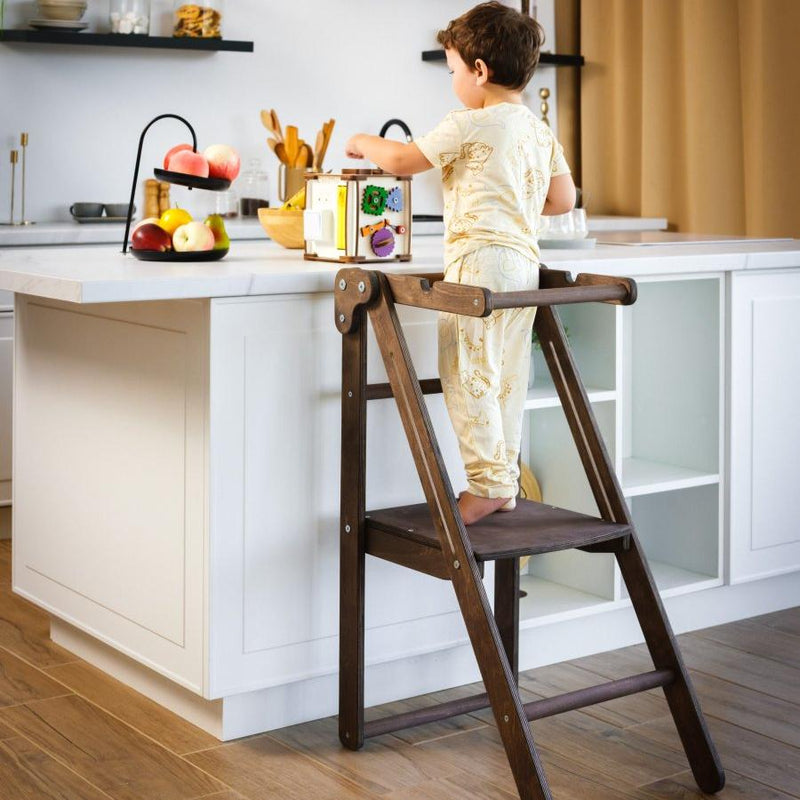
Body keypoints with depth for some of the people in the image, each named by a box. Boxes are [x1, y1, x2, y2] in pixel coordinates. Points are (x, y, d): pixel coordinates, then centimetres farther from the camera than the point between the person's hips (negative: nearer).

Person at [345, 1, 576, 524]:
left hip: (481, 260, -9)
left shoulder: (471, 126, -10)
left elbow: (403, 161, -6)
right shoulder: (541, 132, 14)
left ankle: (488, 483, -6)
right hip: (525, 262, 9)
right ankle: (505, 482, 17)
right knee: (506, 379, 12)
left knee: (468, 375, -5)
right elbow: (564, 199, 17)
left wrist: (365, 144, 12)